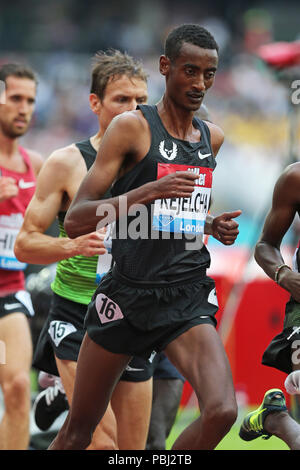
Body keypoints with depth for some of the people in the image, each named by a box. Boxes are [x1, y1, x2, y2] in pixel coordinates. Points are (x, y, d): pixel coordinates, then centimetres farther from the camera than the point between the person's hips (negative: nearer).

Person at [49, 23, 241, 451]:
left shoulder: (213, 138, 10)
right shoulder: (132, 127, -7)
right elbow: (74, 221, -14)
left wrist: (213, 225, 8)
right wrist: (150, 191, -26)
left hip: (187, 299, 4)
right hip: (127, 295, -3)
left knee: (222, 413, -20)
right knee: (78, 430, 9)